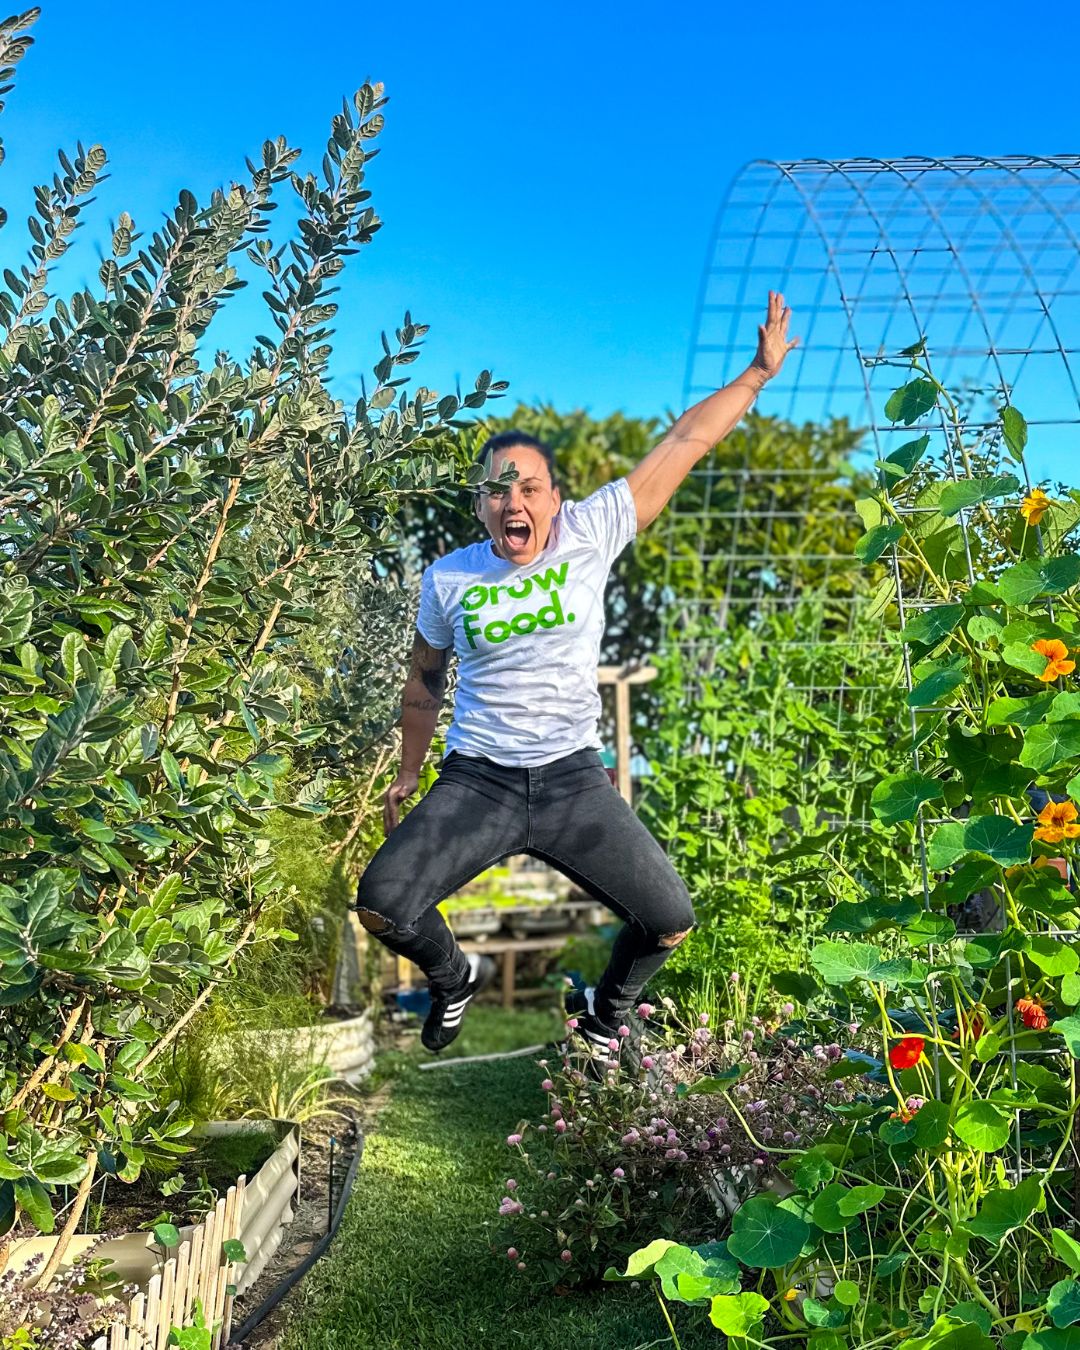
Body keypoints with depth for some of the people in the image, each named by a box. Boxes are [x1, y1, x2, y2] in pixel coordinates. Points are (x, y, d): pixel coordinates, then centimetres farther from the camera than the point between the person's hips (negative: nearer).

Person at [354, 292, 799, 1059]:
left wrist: (759, 372, 1)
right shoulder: (448, 579, -1)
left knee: (670, 922, -8)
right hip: (476, 783, 0)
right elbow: (425, 681, 16)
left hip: (574, 779, 0)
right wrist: (409, 773, 22)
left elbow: (685, 444, -2)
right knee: (381, 904, -19)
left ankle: (607, 1008, 28)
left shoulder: (590, 535, -5)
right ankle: (456, 977, 17)